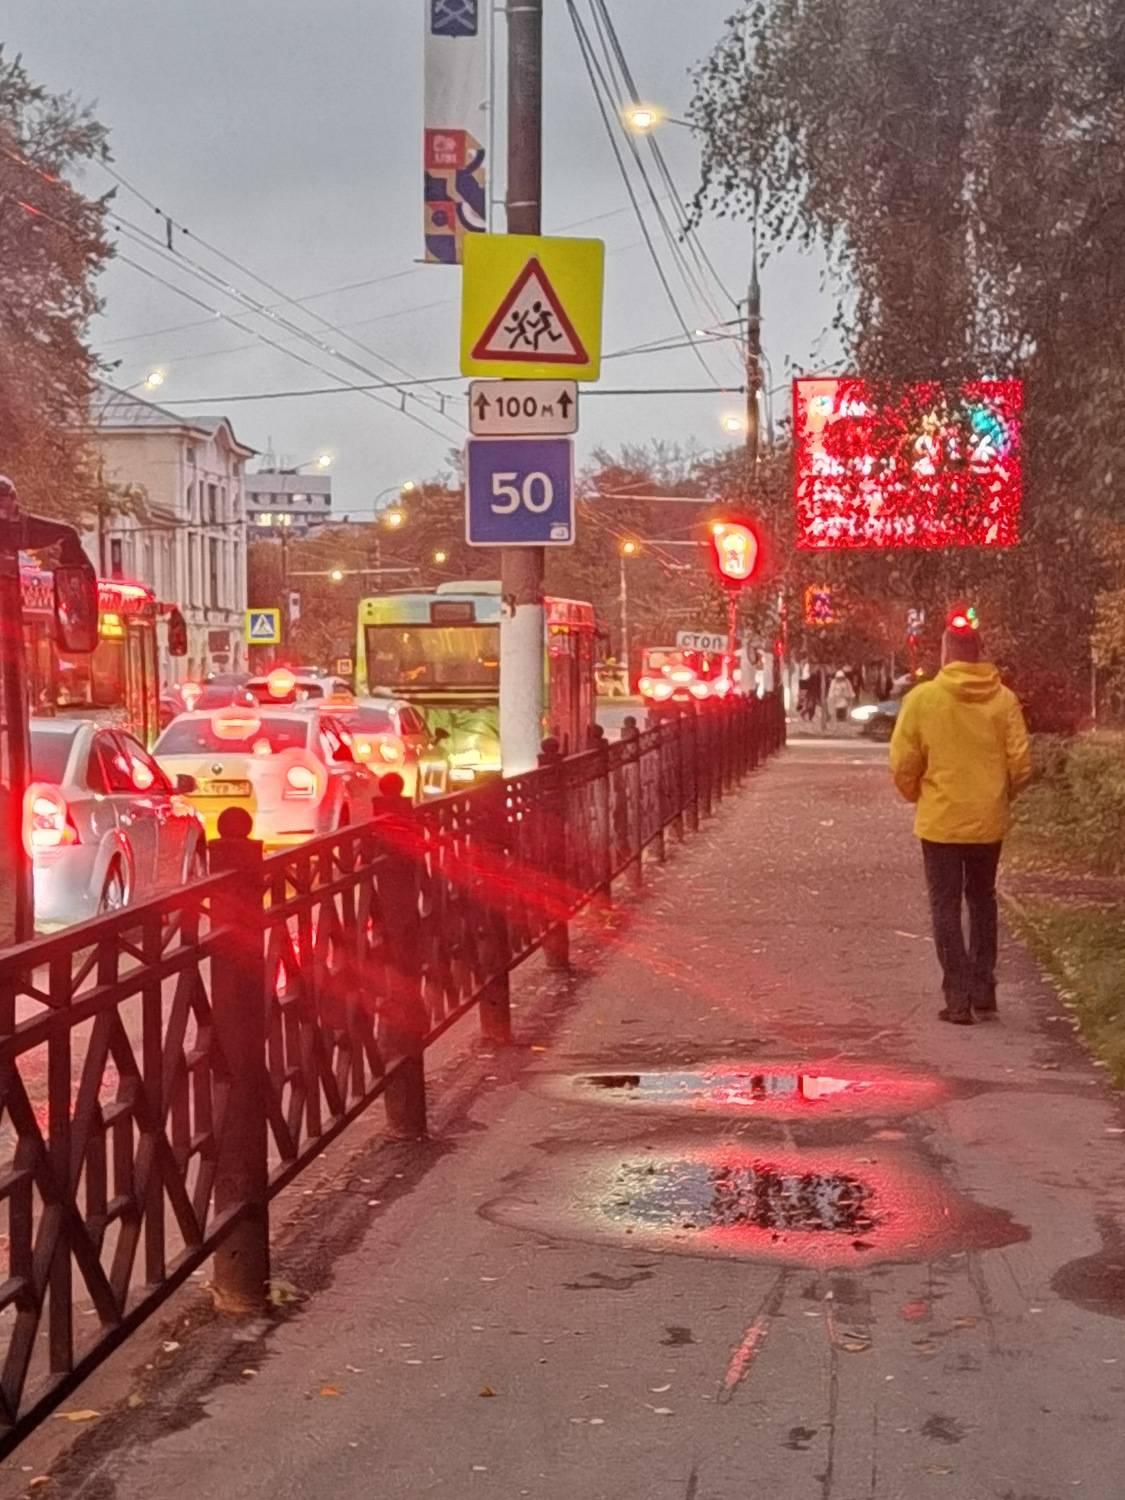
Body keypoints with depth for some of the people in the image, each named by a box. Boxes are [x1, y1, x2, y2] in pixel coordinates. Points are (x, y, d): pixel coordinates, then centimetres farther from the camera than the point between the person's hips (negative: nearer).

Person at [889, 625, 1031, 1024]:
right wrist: (1001, 795, 14)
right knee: (982, 901, 19)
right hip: (989, 821, 3)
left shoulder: (922, 698, -9)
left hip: (940, 821, -3)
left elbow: (903, 765, -9)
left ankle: (958, 998, 1)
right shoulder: (1004, 699, -3)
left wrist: (917, 796, 11)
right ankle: (983, 988, 21)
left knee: (946, 906, 5)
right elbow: (1021, 763, -4)